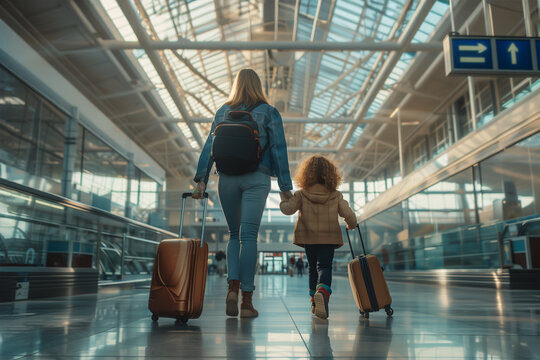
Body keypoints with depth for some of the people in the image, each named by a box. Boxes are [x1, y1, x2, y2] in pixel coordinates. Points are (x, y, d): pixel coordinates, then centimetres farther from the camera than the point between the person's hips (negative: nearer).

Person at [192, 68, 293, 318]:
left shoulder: (223, 112, 13)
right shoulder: (269, 112, 7)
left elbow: (209, 145, 5)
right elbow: (278, 148, 1)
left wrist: (201, 179, 1)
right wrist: (285, 186, 1)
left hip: (227, 178, 2)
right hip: (257, 179, -2)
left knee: (234, 235, 14)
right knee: (248, 236, -4)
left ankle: (233, 285, -4)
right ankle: (246, 300, -3)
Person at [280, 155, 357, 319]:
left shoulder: (301, 195, -5)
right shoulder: (336, 196, -1)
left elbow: (287, 209, -10)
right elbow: (349, 215, -3)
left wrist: (284, 197, 9)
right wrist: (351, 225, 18)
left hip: (308, 238, 1)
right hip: (329, 237, -1)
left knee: (313, 268, 15)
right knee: (324, 266, -5)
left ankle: (315, 302, 21)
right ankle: (322, 292, -36)